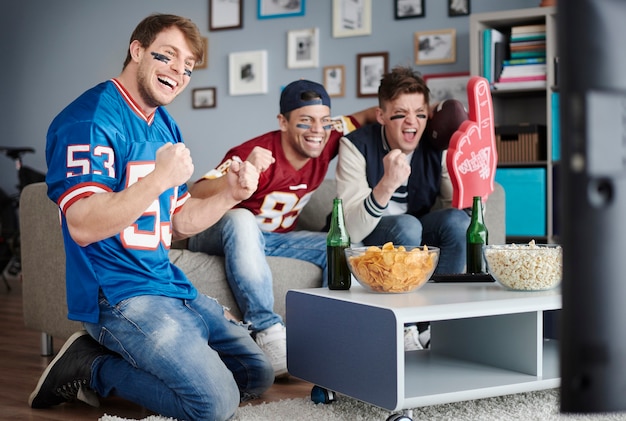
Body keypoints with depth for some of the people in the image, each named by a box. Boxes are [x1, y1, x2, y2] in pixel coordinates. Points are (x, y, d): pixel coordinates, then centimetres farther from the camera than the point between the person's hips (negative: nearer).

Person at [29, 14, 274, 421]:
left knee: (258, 374, 12)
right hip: (118, 293, -9)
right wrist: (160, 179, -29)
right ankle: (90, 367, 0)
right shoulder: (90, 120, -14)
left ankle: (109, 357, 13)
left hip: (171, 285, 10)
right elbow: (83, 227, -24)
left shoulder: (166, 127, 14)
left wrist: (231, 195, 1)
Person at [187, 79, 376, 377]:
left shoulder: (327, 141, -8)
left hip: (274, 240, 6)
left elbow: (363, 116, 8)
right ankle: (267, 330, -43)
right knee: (241, 219, -39)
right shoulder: (257, 154, -26)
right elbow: (196, 197, -35)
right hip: (223, 235, -6)